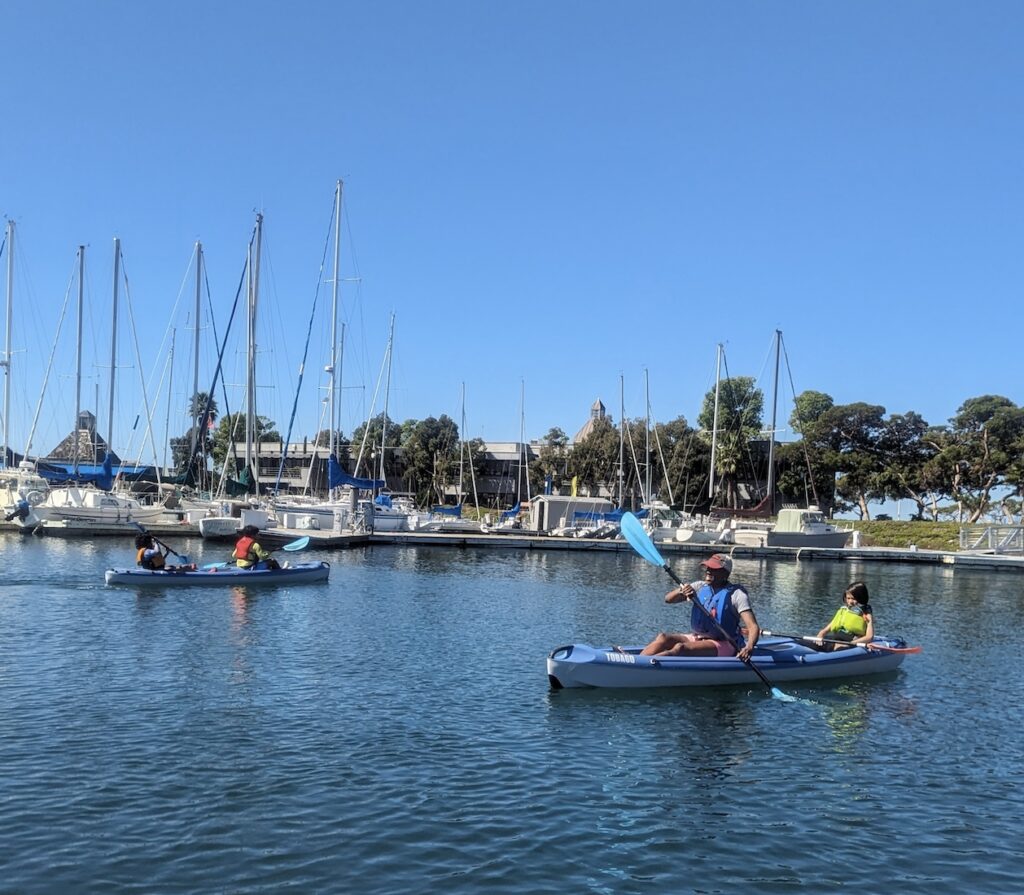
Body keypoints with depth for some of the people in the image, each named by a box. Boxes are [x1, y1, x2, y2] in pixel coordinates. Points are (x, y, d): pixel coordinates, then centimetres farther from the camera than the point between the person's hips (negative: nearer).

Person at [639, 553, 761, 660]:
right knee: (663, 638, -20)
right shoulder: (700, 587, 9)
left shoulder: (736, 594, -7)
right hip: (697, 638, 6)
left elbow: (753, 627, -15)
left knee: (680, 648, -31)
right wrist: (681, 591, -19)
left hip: (722, 645, -6)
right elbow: (668, 599, 4)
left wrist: (749, 647, -36)